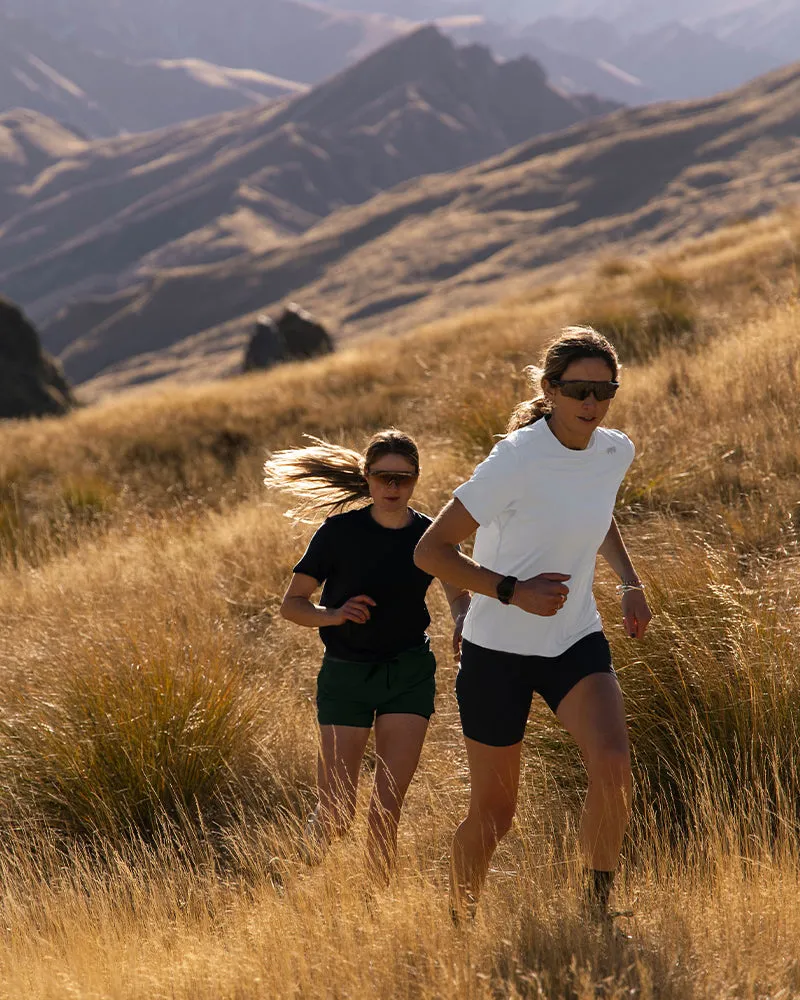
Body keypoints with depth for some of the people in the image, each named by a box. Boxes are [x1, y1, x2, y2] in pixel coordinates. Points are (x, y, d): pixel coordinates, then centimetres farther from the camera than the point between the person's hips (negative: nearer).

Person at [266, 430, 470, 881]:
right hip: (346, 674, -2)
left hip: (409, 675, 2)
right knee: (337, 813, -5)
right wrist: (333, 615, -24)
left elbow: (459, 594, 15)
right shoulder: (340, 532, -8)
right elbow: (292, 603, -4)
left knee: (387, 809, -3)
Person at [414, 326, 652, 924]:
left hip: (577, 642, 4)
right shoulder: (516, 461, -21)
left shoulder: (616, 453, -2)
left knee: (613, 761, -23)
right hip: (498, 650, -4)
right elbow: (431, 551, -16)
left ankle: (599, 908, -7)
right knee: (494, 811, 4)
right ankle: (459, 926, 30)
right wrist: (514, 591, -24)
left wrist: (630, 582, 8)